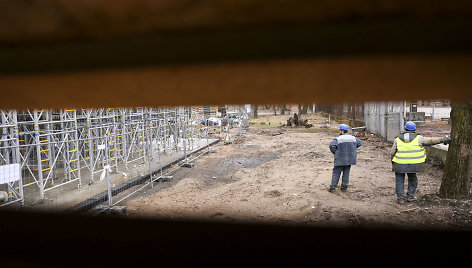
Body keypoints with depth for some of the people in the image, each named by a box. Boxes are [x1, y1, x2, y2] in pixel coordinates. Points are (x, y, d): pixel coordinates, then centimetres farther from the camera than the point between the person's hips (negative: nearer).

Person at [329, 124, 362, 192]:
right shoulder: (353, 138, 7)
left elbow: (332, 145, -23)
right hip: (349, 159, 5)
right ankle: (344, 187, 17)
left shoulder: (338, 139, -10)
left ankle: (332, 187, -1)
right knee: (346, 173, 14)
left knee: (336, 173, 2)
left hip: (340, 159, -5)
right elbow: (359, 143, 16)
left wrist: (335, 153, -8)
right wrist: (353, 149, 17)